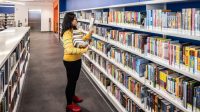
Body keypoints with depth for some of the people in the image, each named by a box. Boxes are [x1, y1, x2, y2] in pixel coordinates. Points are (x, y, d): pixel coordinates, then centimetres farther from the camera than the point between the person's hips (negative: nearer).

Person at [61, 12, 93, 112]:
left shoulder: (74, 31, 4)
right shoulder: (67, 34, -25)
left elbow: (82, 39, 16)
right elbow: (70, 50, -37)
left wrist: (89, 34, 0)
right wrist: (83, 50, -41)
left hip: (77, 59, 9)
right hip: (70, 61, -9)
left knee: (74, 80, 25)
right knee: (71, 81, 4)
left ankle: (72, 96, 48)